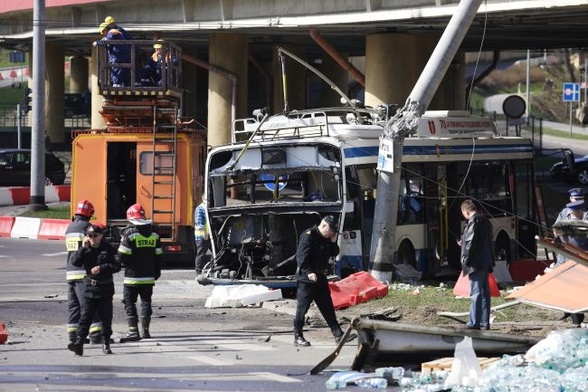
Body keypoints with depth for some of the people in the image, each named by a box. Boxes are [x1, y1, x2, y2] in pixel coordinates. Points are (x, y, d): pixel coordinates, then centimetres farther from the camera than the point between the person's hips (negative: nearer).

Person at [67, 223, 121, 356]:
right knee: (85, 317, -8)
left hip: (105, 289, -1)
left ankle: (106, 344, 19)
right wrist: (83, 248, -16)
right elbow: (75, 262, -8)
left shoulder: (108, 250, -2)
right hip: (89, 287, 1)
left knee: (106, 318, 7)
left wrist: (101, 268, -20)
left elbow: (117, 265, -10)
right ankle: (79, 343, -16)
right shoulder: (86, 250, 5)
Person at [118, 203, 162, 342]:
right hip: (149, 277, 5)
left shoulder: (129, 233, -12)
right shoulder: (153, 234, 6)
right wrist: (156, 272, 20)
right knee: (146, 302, 13)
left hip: (133, 277, -5)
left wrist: (124, 263, 9)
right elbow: (158, 256, 10)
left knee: (130, 303, 1)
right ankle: (146, 330, 14)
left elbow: (123, 256, -13)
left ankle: (133, 331, -6)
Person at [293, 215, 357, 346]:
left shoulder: (326, 238, 14)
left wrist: (333, 242, 0)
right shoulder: (308, 236, -13)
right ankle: (298, 337, 4)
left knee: (328, 308, 9)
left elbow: (334, 253, 18)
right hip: (306, 279, -8)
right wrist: (308, 272, -30)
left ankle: (338, 335, 10)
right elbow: (301, 256, -20)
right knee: (302, 308, -2)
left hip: (320, 278, 8)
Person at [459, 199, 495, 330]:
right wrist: (464, 243, 27)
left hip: (476, 264, -10)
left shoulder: (474, 221, -14)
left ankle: (474, 323, -9)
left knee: (475, 293, -8)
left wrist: (465, 261, -12)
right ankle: (485, 323, 16)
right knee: (484, 292, 12)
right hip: (486, 263, 10)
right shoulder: (485, 220, 16)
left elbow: (471, 242, -19)